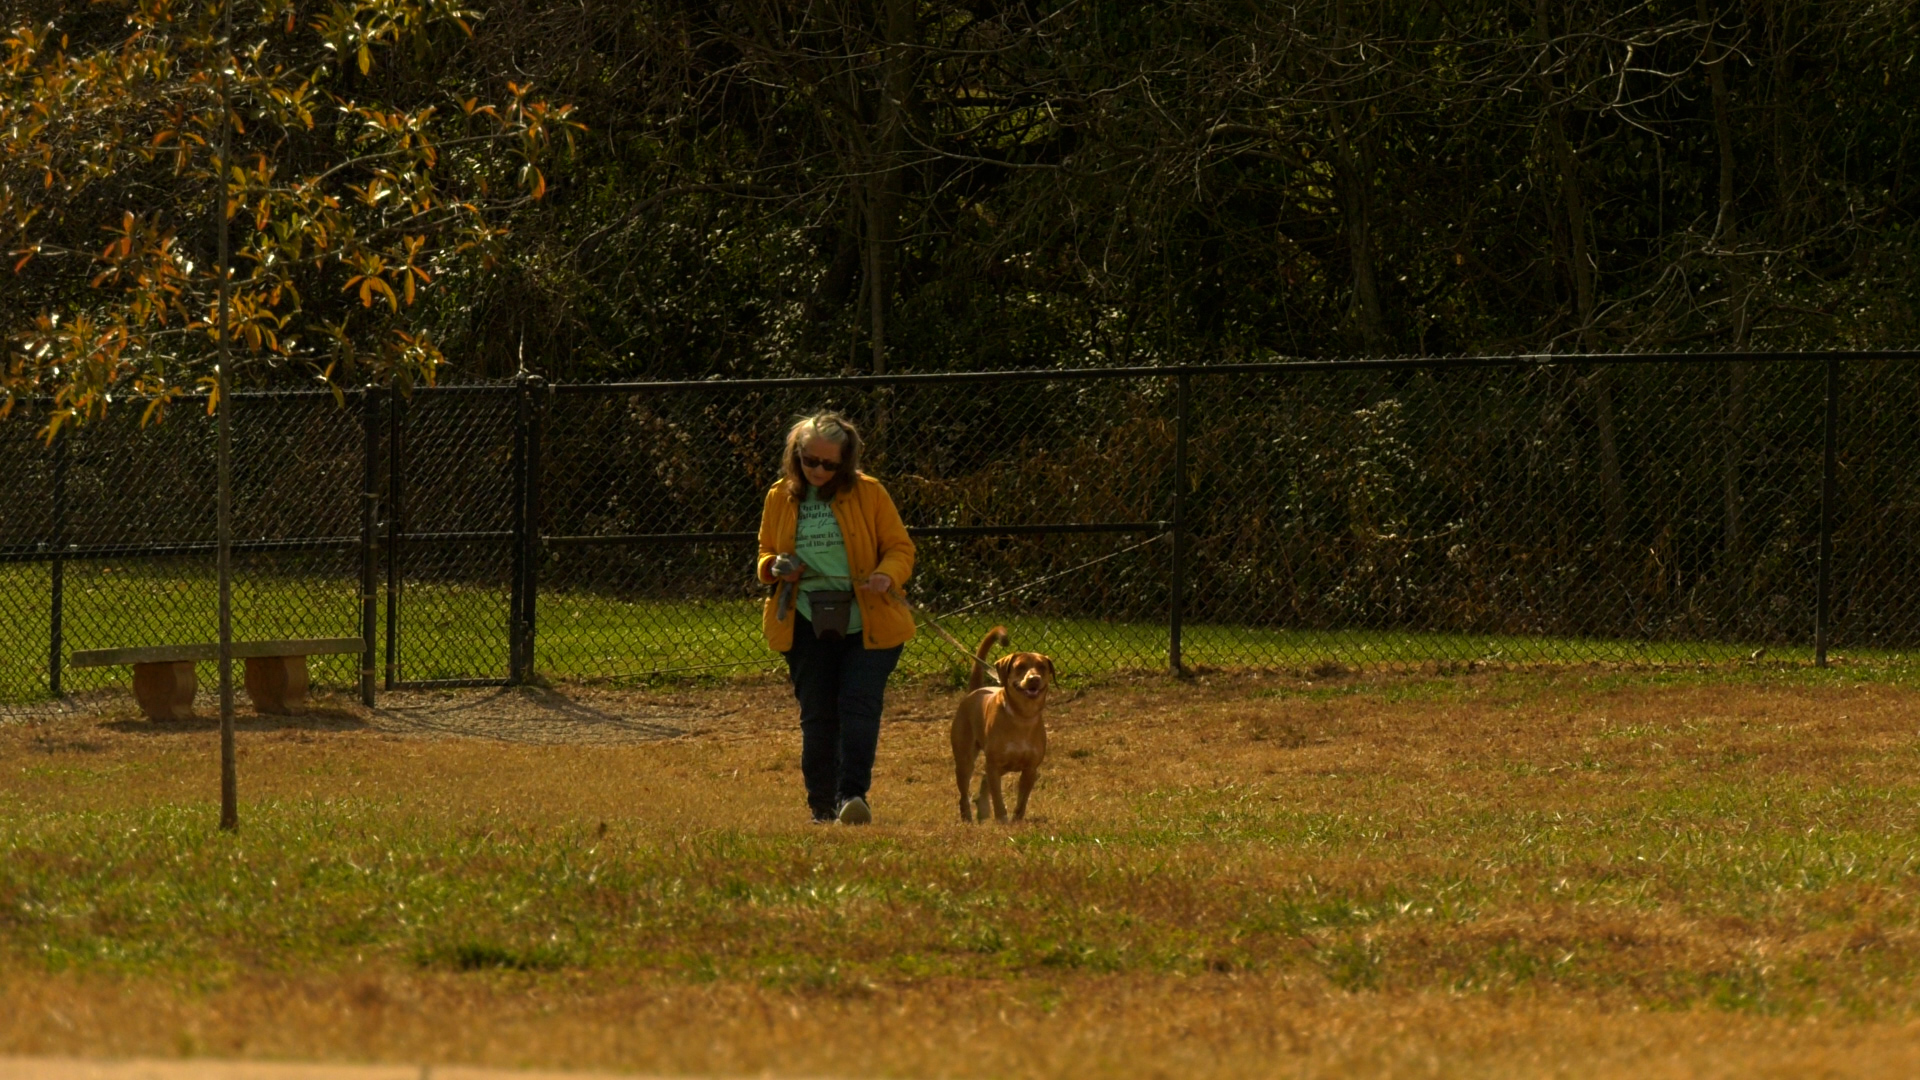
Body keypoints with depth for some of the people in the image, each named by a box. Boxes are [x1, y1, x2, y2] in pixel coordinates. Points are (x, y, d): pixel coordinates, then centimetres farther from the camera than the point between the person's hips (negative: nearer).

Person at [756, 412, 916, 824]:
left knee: (859, 704, -15)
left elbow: (900, 548, 4)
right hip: (806, 624, 2)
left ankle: (853, 794, -17)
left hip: (866, 624, -2)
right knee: (816, 715, 2)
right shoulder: (780, 498, 9)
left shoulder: (868, 494, 1)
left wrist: (887, 576, -18)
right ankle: (822, 808, 9)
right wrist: (776, 567, -4)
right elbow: (765, 554, 21)